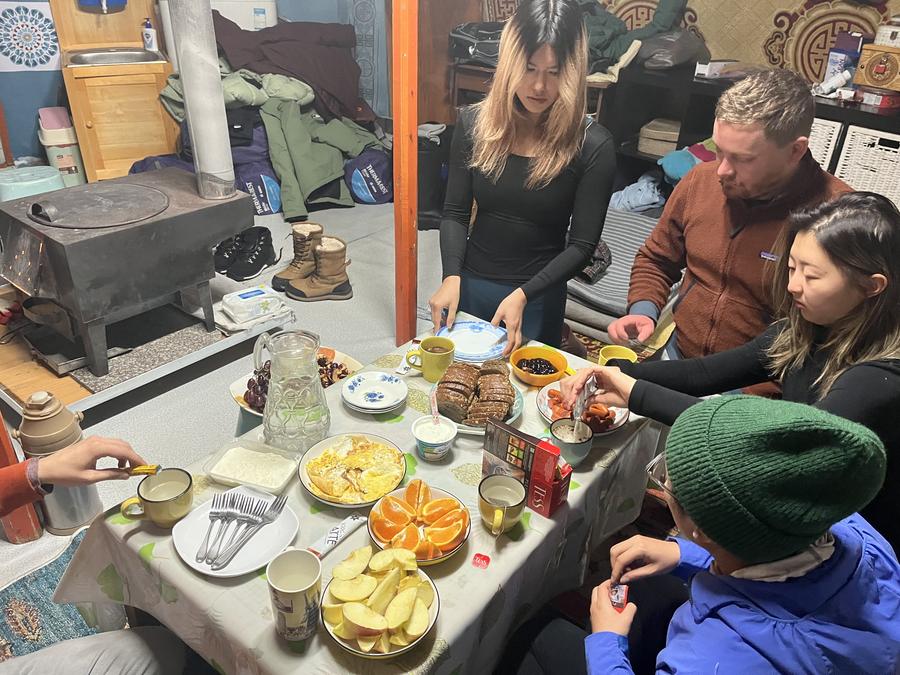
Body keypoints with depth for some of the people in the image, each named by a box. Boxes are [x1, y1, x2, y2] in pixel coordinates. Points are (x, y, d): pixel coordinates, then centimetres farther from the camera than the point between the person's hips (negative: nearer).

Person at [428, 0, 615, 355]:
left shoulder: (593, 146, -14)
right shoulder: (474, 123, -6)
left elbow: (582, 245, -12)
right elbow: (455, 213, -2)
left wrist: (523, 295, -23)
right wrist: (452, 276, -17)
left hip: (539, 298, -2)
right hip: (469, 285, 3)